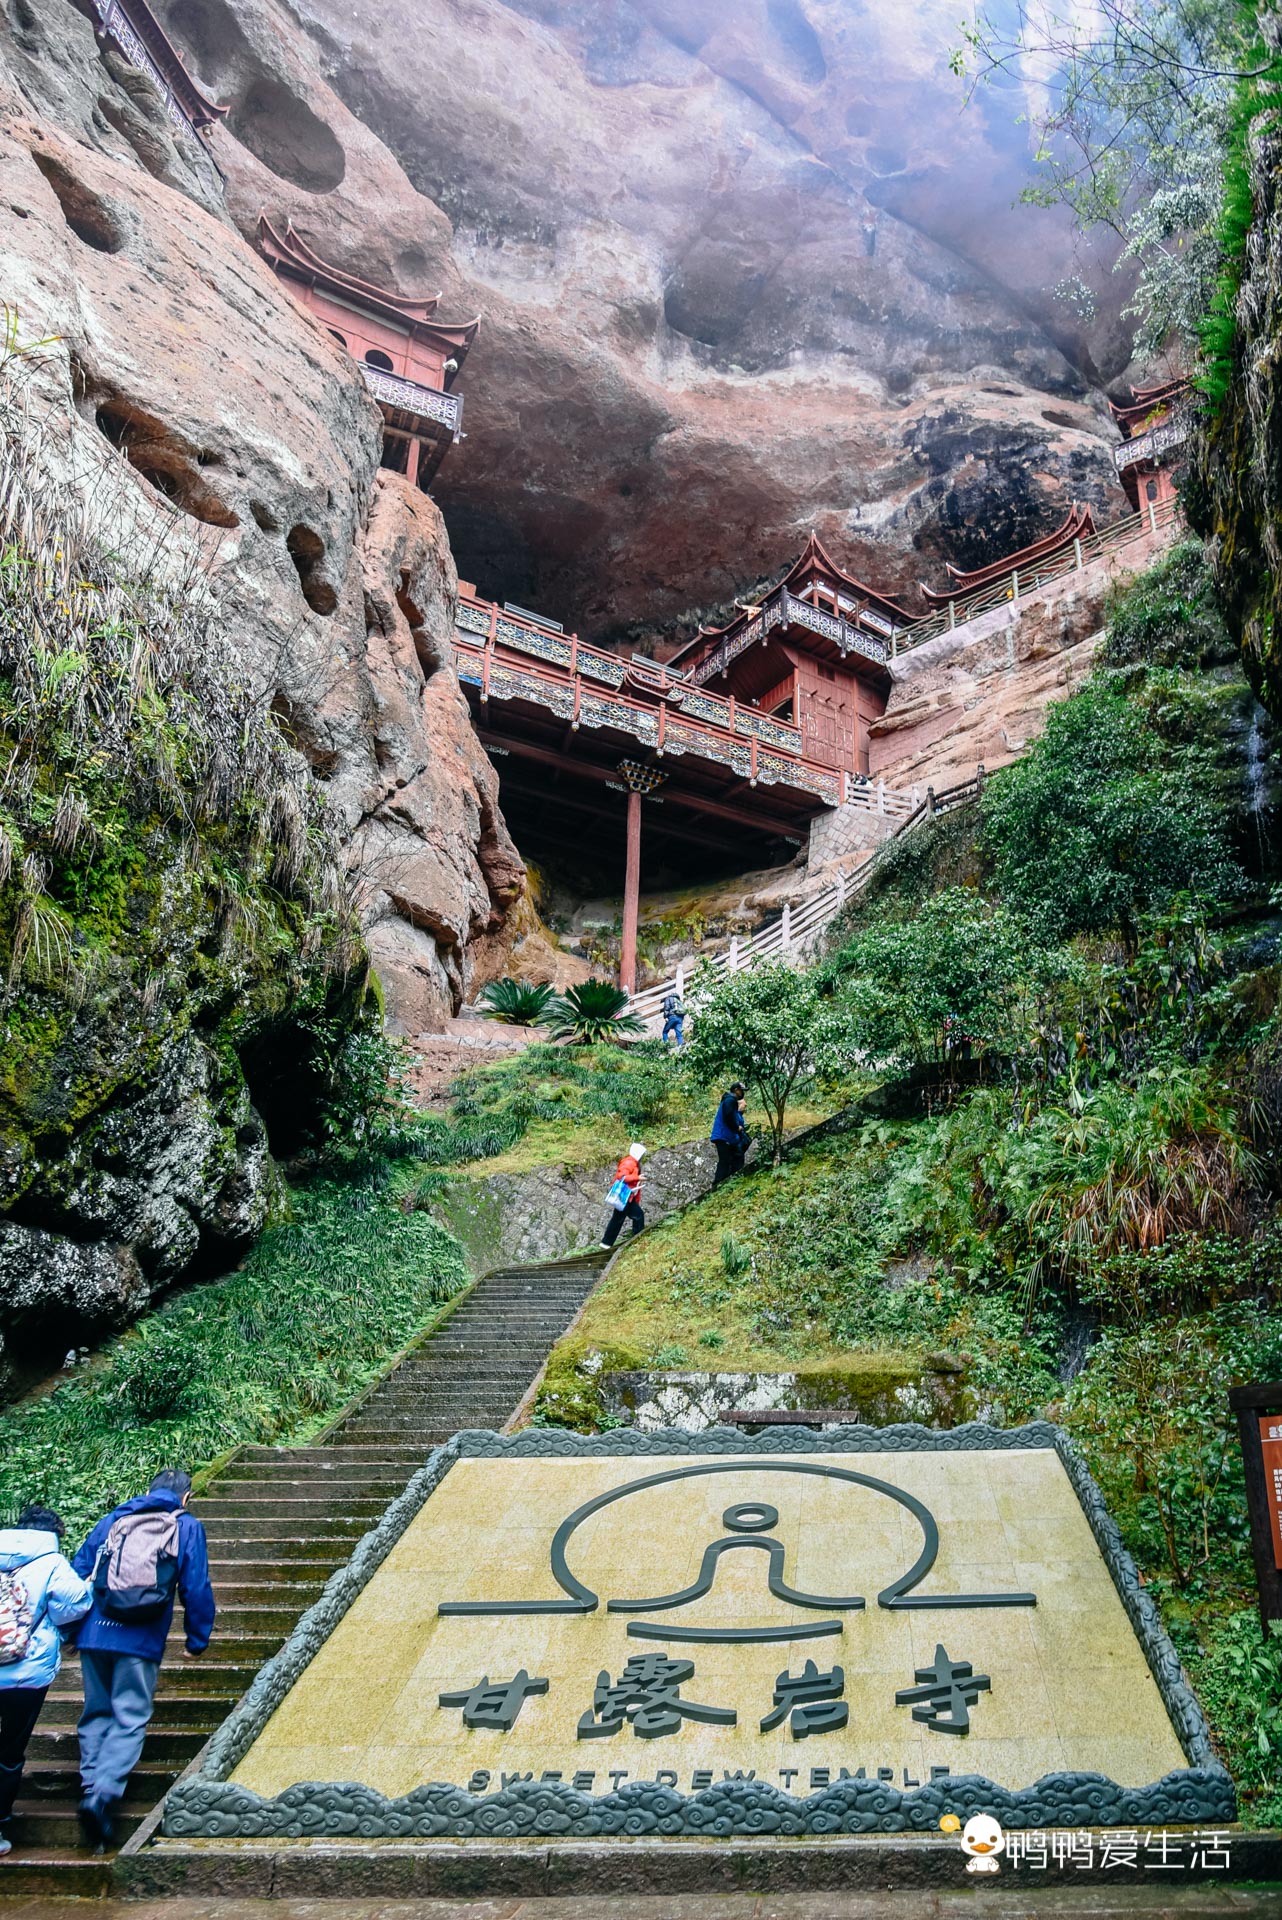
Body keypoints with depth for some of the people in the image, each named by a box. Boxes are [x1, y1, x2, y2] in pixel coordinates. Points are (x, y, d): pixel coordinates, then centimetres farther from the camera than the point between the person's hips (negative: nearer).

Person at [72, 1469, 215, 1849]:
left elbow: (78, 1572, 13)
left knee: (96, 1713, 18)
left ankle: (90, 1786, 13)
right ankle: (103, 1795, -14)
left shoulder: (113, 1519, 14)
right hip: (141, 1642, -4)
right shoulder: (186, 1527, 4)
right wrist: (197, 1640, 10)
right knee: (129, 1719, 0)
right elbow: (196, 1589, 0)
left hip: (94, 1634, 4)